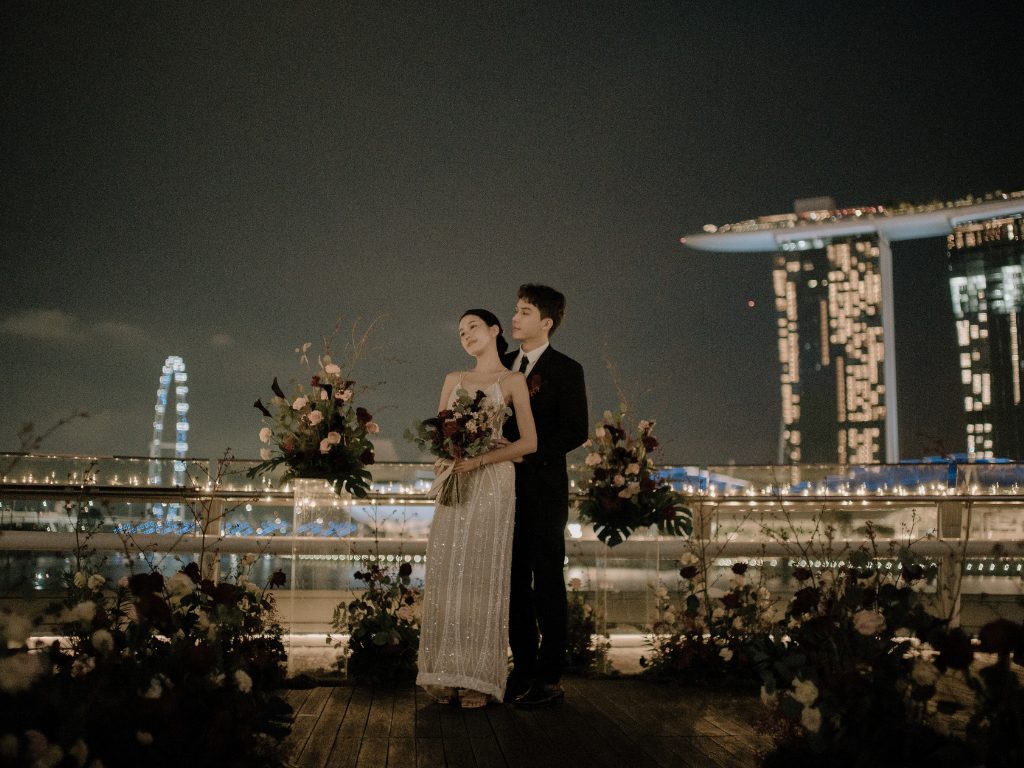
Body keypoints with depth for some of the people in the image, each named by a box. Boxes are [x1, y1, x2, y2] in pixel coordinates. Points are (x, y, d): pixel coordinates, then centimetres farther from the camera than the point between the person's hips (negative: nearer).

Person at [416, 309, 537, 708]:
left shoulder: (512, 381, 4)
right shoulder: (453, 379, 18)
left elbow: (528, 442, -5)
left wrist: (479, 458, -16)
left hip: (491, 483, -4)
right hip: (454, 483, 4)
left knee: (483, 577, -6)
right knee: (446, 575, 0)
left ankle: (480, 678, -1)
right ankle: (448, 674, 5)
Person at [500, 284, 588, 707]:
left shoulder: (566, 370, -4)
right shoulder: (503, 365, 13)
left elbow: (575, 431, -11)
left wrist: (526, 451, -17)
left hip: (544, 490, -6)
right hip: (507, 489, 6)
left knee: (547, 585, 0)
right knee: (515, 583, 9)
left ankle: (549, 677, 7)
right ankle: (523, 668, 19)